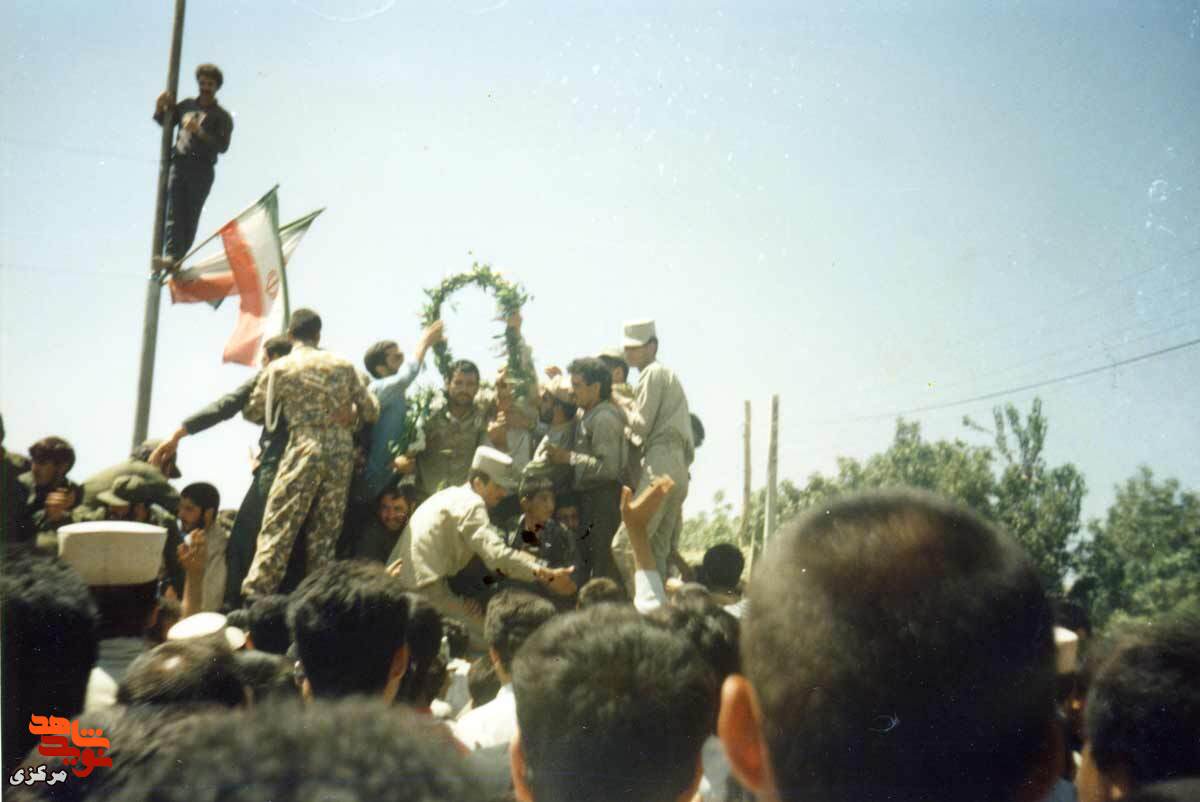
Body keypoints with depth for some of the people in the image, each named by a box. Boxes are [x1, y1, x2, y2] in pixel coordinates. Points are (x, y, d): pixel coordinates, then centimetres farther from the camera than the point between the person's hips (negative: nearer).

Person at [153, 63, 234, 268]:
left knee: (191, 215, -4)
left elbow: (223, 146, -6)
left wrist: (200, 132, -18)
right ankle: (171, 255, -22)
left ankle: (178, 258, -1)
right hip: (178, 164, 2)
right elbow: (165, 121, 31)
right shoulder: (187, 105, 19)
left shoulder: (222, 117, 7)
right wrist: (160, 107, 10)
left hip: (202, 170, -2)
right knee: (174, 212, -12)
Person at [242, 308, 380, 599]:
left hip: (303, 452, -3)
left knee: (278, 528, -2)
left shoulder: (279, 368, 4)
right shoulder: (343, 365, 12)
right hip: (342, 454, 3)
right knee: (325, 535, 8)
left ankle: (253, 599, -6)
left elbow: (252, 413, 12)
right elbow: (371, 411, 12)